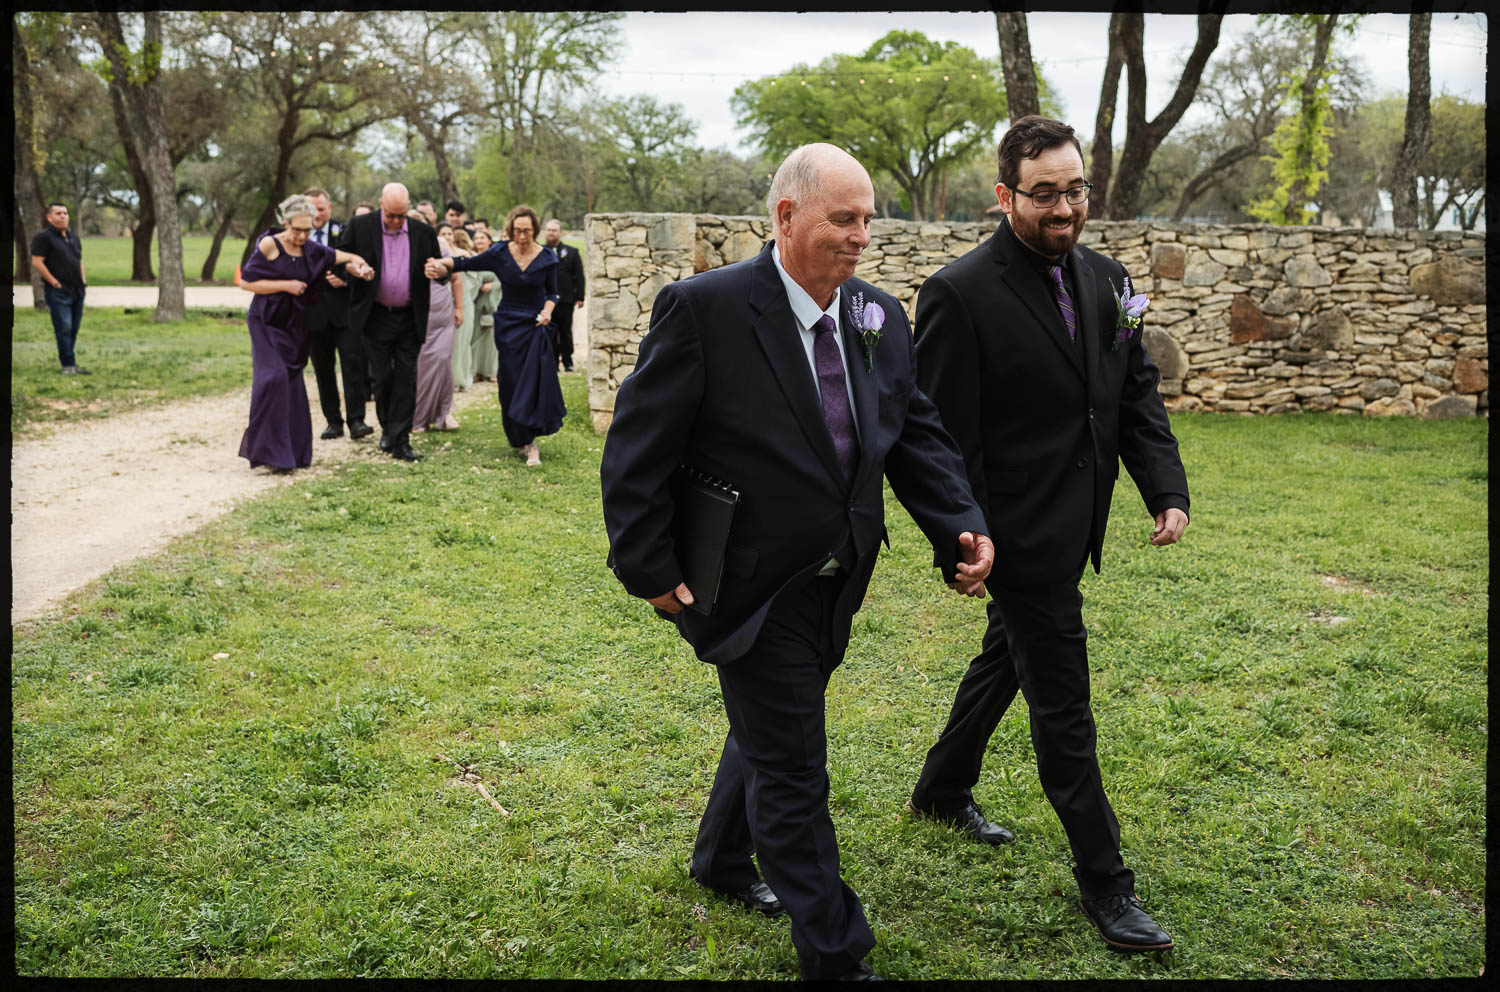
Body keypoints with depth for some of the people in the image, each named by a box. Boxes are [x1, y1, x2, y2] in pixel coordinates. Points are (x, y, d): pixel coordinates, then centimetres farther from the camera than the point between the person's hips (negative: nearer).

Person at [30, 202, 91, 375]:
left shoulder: (73, 237, 19)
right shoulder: (44, 237, -5)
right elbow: (37, 262, -12)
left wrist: (83, 281, 15)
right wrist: (54, 282, -14)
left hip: (77, 290, 7)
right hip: (58, 292, -7)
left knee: (73, 330, 8)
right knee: (64, 328, -10)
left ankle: (71, 363, 15)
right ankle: (68, 365, -8)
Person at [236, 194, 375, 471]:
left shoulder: (311, 249, 5)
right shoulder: (268, 245, -9)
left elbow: (347, 257, 14)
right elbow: (246, 282, -10)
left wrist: (361, 266, -9)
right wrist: (285, 285, -17)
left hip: (294, 324, 5)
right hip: (267, 322, -5)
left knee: (292, 383, 5)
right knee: (273, 377, -18)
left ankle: (292, 451, 13)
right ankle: (266, 447, -11)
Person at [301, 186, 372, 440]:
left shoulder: (345, 232, 3)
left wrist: (344, 279, -16)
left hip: (344, 309, -2)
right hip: (314, 312, 2)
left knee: (353, 364, -8)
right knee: (323, 369, 8)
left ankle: (356, 420, -6)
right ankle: (333, 421, 16)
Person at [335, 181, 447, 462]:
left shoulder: (423, 233, 2)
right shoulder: (360, 227, -3)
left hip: (410, 318, 1)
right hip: (376, 316, -1)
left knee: (406, 377, 0)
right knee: (381, 375, 4)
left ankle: (400, 440, 4)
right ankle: (387, 428, 27)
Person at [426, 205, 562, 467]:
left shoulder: (546, 258, -3)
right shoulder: (499, 254, -2)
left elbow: (552, 292, 6)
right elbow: (467, 264, 0)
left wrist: (547, 310, -13)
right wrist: (441, 263, -16)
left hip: (535, 326, -1)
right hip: (508, 326, 1)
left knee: (535, 381, -10)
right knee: (512, 383, 2)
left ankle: (530, 440, -1)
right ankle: (522, 439, 14)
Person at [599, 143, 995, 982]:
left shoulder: (881, 316, 0)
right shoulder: (704, 308, -19)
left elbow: (918, 435, 4)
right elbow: (638, 449, -15)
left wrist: (962, 529, -10)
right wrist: (651, 568, -15)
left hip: (834, 587, 7)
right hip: (753, 590, -7)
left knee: (768, 729, 27)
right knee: (793, 771, 2)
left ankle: (724, 861, 53)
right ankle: (834, 954, 18)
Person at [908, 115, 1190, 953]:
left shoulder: (1106, 279, 5)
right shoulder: (961, 294, -18)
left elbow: (1137, 393, 9)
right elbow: (942, 437, -16)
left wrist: (1168, 489, -4)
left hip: (1071, 532, 8)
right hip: (1021, 537, -8)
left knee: (1005, 661, 25)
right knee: (1063, 709, 1)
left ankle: (944, 790, 48)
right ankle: (1104, 880, 16)